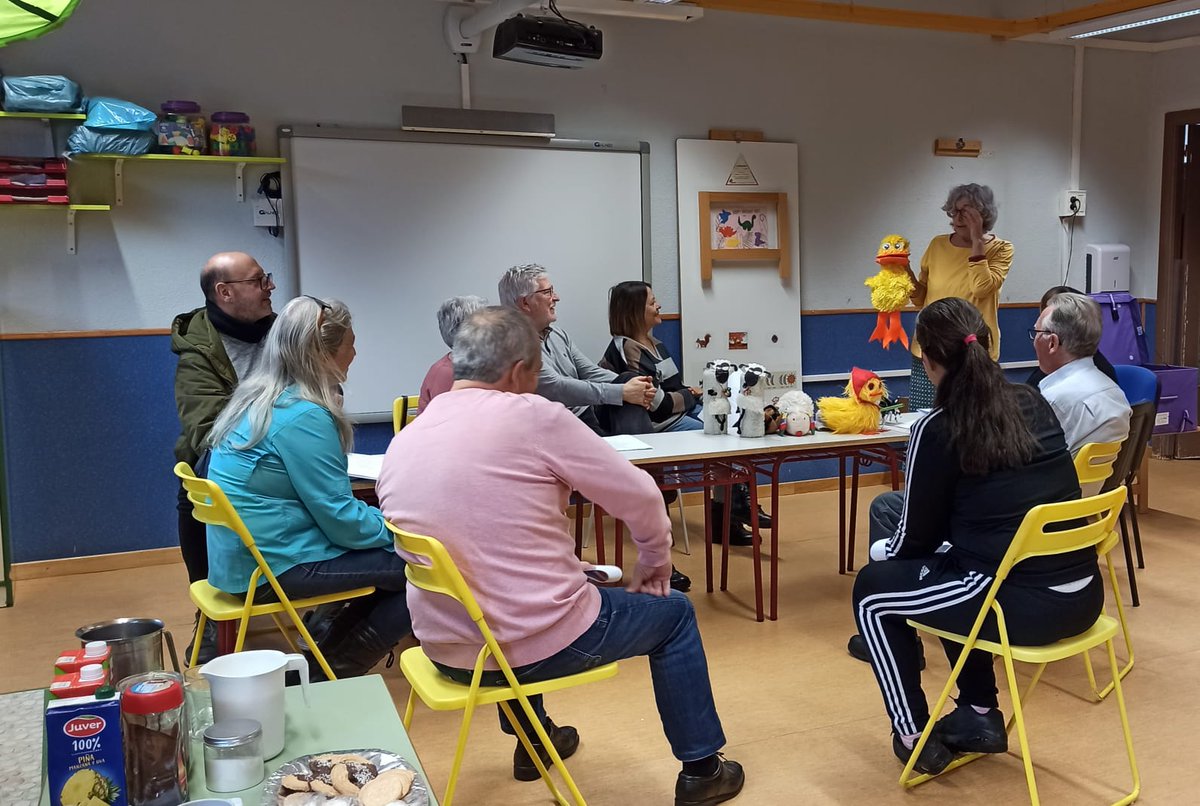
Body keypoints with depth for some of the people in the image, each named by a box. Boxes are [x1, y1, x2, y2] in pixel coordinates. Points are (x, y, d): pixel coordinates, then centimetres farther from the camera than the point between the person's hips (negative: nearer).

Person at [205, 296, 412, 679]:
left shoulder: (257, 399, 9)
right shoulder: (304, 416, -21)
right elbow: (342, 519, -18)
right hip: (277, 566, -10)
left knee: (394, 561, 12)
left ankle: (319, 667, 12)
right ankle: (327, 675, 4)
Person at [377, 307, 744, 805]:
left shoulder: (401, 444, 1)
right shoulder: (533, 416, -15)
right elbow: (639, 497, -9)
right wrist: (655, 561, 12)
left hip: (447, 650, 6)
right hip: (541, 644, -6)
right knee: (674, 614, 19)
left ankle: (531, 741, 51)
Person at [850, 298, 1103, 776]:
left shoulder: (937, 430, -10)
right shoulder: (1034, 403, 9)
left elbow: (918, 536, -1)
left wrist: (887, 555, 23)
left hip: (1021, 604, -7)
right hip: (1081, 595, 7)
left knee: (872, 589, 15)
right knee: (955, 566, 33)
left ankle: (915, 736, 20)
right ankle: (980, 716, 33)